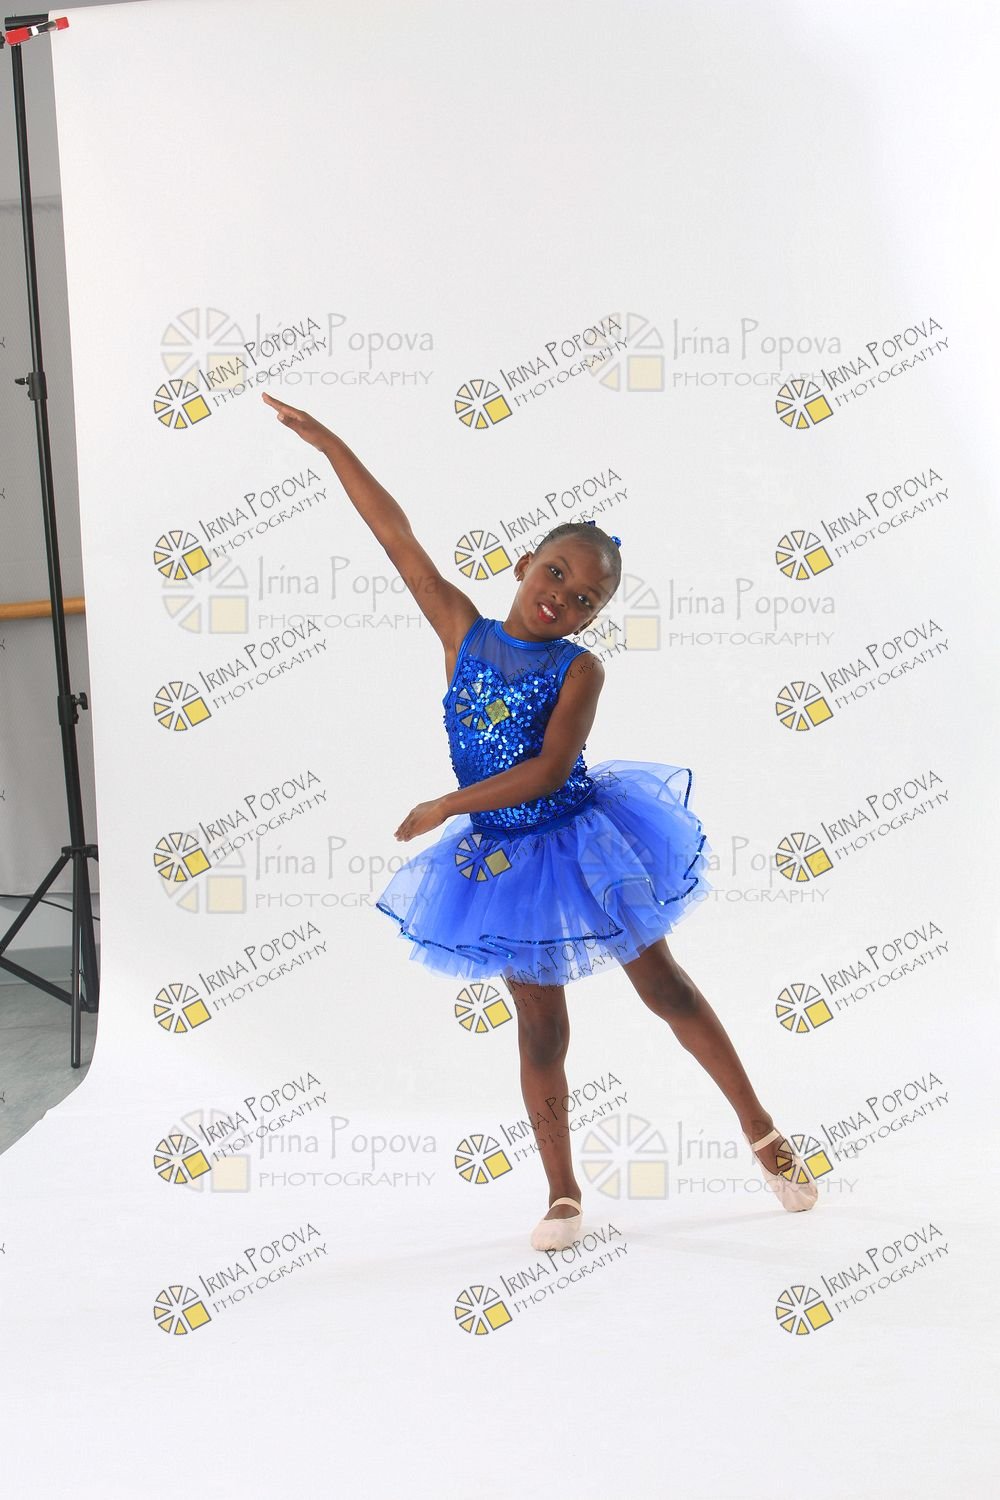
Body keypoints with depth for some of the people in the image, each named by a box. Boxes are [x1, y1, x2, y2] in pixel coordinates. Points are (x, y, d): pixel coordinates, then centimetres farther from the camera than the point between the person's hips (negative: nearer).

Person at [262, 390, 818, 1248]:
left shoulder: (580, 669, -12)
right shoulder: (463, 630, -4)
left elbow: (550, 769, -23)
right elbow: (397, 536, -6)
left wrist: (445, 806, -20)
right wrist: (327, 443, -6)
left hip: (584, 840, -2)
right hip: (505, 858, 2)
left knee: (666, 987, 9)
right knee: (542, 1030, 8)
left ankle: (763, 1134, 24)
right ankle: (563, 1196, 18)